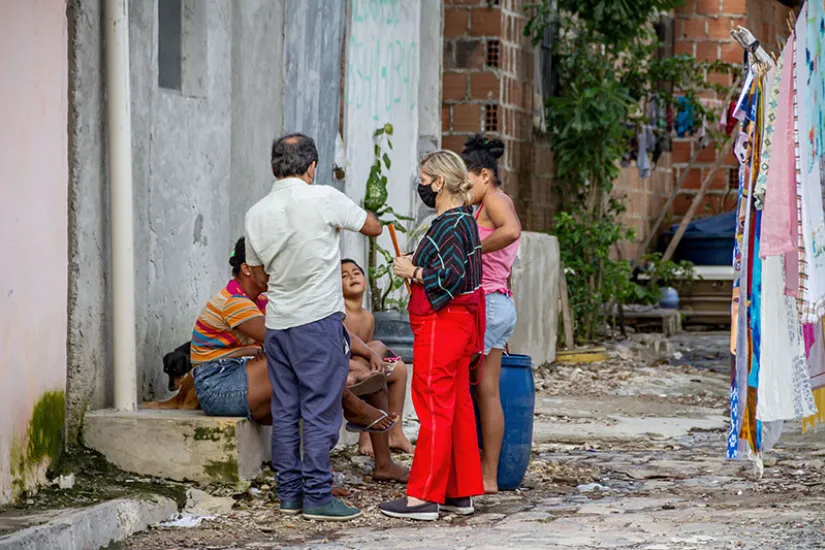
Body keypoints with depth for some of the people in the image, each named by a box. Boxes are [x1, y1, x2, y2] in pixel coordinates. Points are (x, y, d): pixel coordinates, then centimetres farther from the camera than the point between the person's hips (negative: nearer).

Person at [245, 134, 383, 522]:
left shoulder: (257, 213, 4)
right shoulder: (324, 199, -10)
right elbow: (374, 227, 4)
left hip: (277, 324, 6)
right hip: (319, 320, -5)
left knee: (285, 412, 10)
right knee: (320, 413, -3)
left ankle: (289, 492, 15)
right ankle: (317, 496, -3)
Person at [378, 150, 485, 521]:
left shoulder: (450, 224, -17)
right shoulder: (464, 219, 14)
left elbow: (449, 277, -25)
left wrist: (411, 271, -13)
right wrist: (417, 265, 9)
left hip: (441, 324, -10)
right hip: (460, 323, 10)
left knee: (434, 408, -7)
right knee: (457, 407, 12)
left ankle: (423, 497, -5)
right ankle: (461, 492, 17)